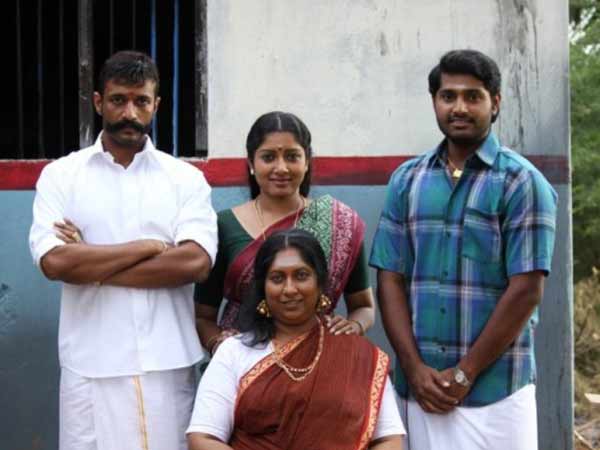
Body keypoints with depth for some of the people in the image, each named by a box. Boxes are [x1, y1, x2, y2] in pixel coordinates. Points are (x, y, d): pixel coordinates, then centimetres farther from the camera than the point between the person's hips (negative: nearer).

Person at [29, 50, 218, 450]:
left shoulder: (186, 178, 4)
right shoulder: (61, 175, 4)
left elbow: (196, 262, -10)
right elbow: (54, 261, -10)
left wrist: (90, 265, -10)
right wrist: (149, 246, -9)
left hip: (169, 365, 1)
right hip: (92, 367, 0)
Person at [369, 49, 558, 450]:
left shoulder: (521, 182, -4)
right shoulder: (407, 179, 6)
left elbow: (526, 291, -9)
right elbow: (391, 279, 3)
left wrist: (464, 374, -10)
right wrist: (414, 369, -6)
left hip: (495, 386, -3)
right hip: (422, 385, 3)